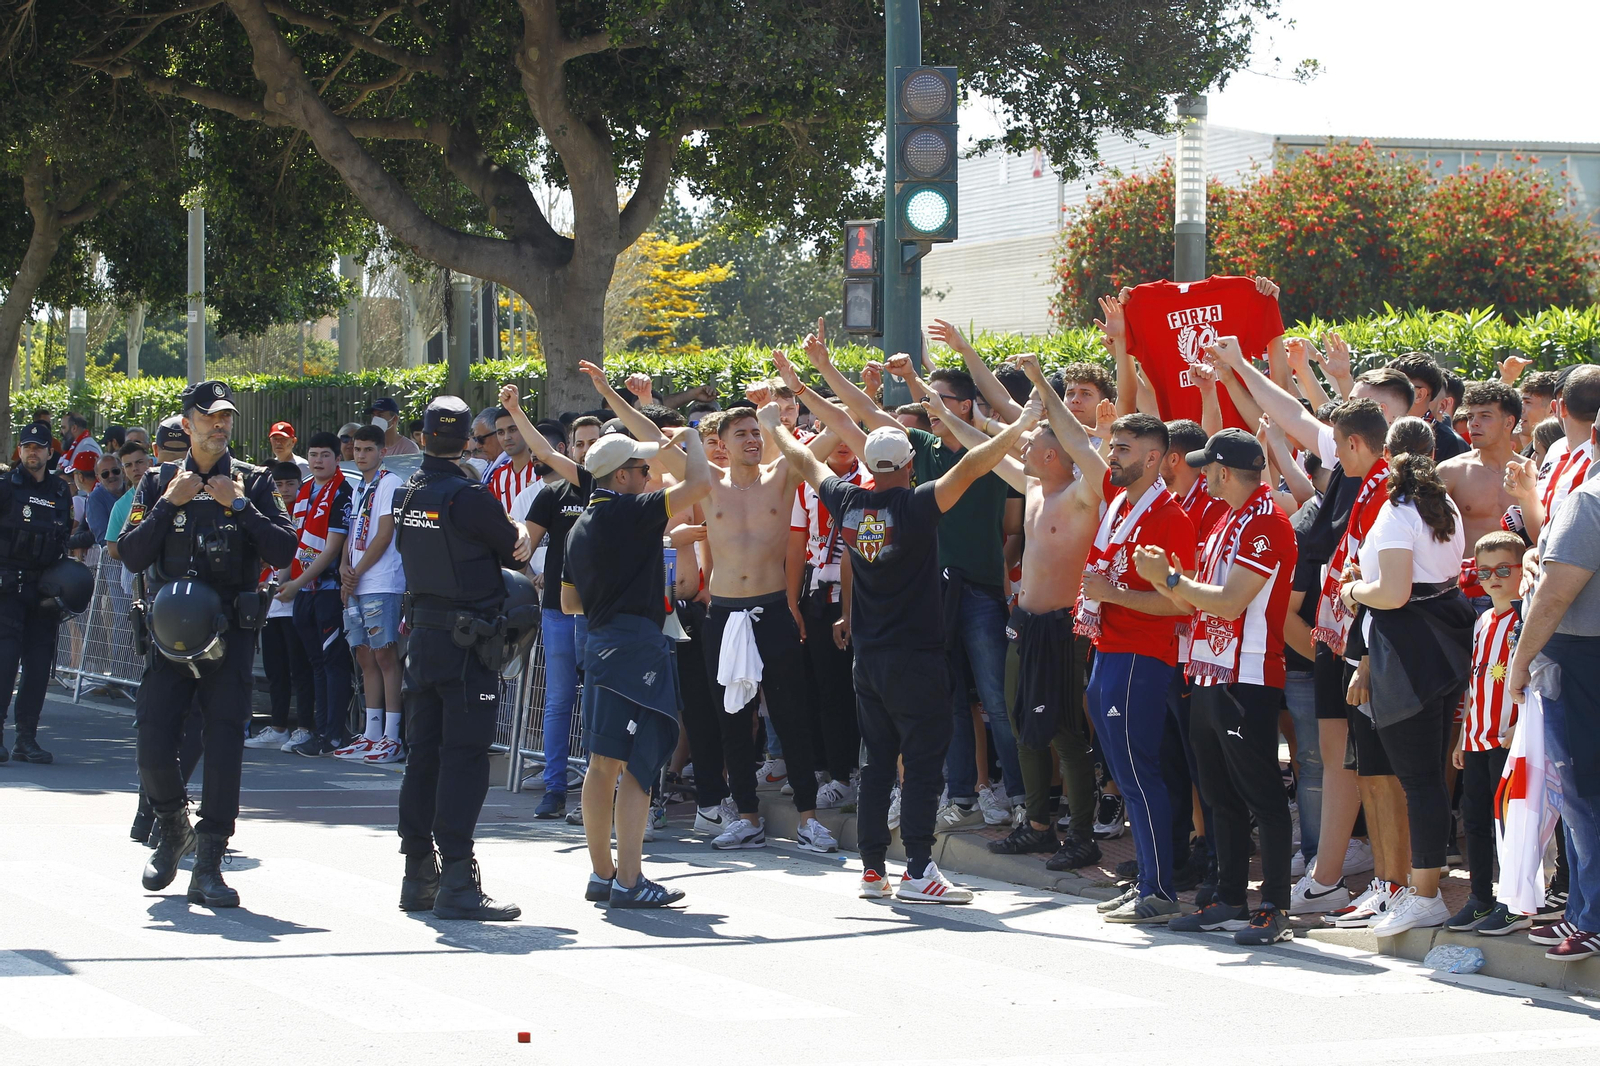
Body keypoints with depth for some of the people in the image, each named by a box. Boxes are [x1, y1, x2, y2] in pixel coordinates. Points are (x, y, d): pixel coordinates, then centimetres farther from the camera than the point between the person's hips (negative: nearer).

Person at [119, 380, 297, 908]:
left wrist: (240, 505, -10)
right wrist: (169, 504, -8)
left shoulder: (252, 482, 6)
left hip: (230, 634, -1)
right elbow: (131, 555, 0)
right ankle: (173, 829, 25)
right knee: (153, 750, -4)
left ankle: (208, 865, -2)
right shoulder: (160, 482, 9)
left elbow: (284, 552, -4)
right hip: (169, 631, 1)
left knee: (224, 747, -8)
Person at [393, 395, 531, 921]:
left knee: (423, 754, 12)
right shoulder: (468, 497, -16)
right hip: (468, 640, -7)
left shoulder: (405, 495, 6)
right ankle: (457, 883, -10)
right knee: (464, 756, -7)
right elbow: (515, 548, -7)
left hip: (423, 635, 7)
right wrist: (519, 535, 16)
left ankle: (418, 875, 17)